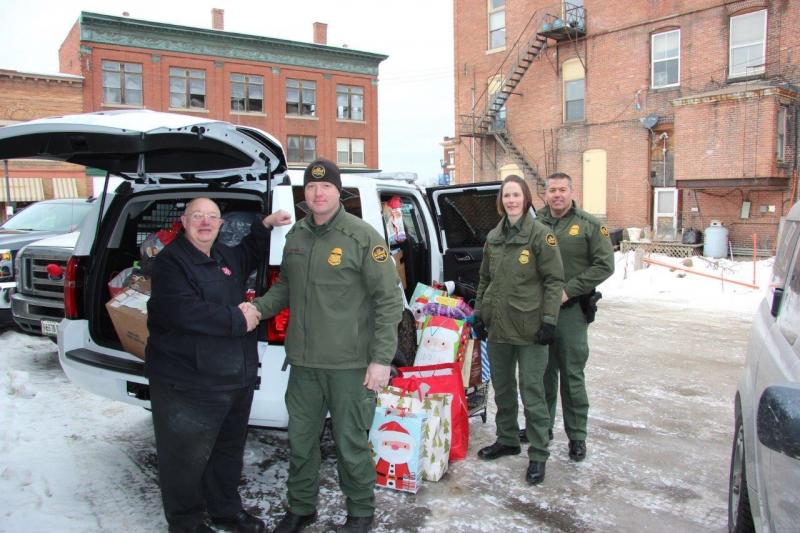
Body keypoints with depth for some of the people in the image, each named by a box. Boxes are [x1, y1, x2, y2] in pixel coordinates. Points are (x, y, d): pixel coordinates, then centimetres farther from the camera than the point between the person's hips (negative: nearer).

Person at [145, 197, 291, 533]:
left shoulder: (225, 257, 13)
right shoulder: (170, 261, -13)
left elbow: (248, 256, 37)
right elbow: (183, 311, -27)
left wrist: (266, 224, 22)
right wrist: (238, 320, -20)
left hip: (237, 378, 8)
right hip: (187, 385, -8)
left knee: (229, 449, 21)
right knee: (186, 457, 5)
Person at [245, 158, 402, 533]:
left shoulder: (363, 237, -10)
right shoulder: (296, 235, 8)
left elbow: (389, 301, -10)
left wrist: (382, 359, -14)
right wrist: (258, 307, -1)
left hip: (350, 365, -5)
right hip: (303, 362, 6)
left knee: (350, 445, 7)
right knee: (300, 439, 16)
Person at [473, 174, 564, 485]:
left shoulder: (540, 235, -7)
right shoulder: (493, 237, 10)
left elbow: (554, 280, -9)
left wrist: (549, 320, -15)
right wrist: (479, 313, 13)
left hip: (529, 329, -6)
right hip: (497, 326, 6)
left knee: (531, 391, -1)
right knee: (502, 387, 17)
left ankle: (538, 454, 12)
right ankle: (507, 440, 34)